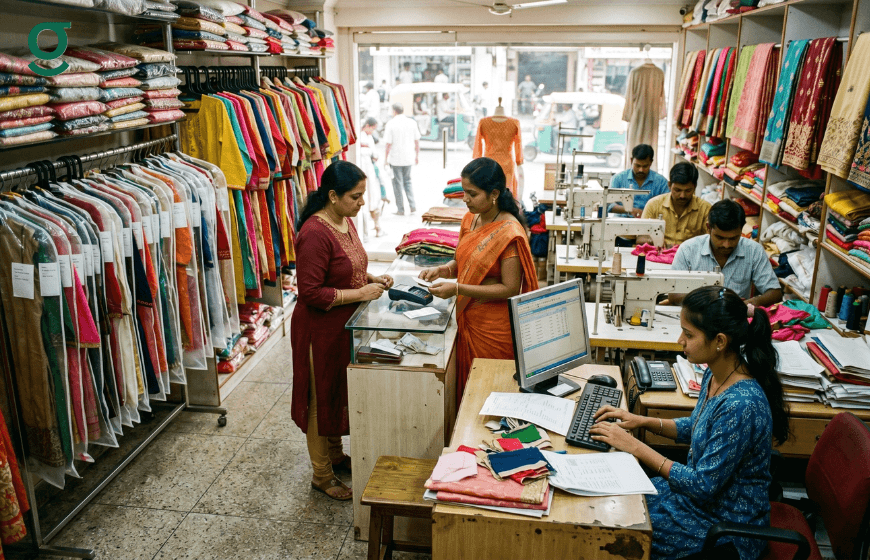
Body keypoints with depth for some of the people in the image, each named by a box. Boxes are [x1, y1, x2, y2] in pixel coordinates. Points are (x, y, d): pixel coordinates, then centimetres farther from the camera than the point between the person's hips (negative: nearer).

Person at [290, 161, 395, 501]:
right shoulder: (315, 234, -25)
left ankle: (335, 454, 43)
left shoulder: (345, 221, 4)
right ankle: (322, 475, 24)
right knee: (321, 398, 7)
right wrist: (361, 294, -23)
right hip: (320, 330, -9)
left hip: (344, 326, 9)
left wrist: (372, 278, 1)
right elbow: (311, 293, -26)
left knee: (339, 392, 23)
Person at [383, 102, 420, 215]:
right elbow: (417, 141, 6)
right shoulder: (412, 122, 2)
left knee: (398, 183, 6)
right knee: (407, 181, 18)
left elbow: (388, 144, -11)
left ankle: (400, 209, 10)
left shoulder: (391, 124, -10)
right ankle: (412, 206, 6)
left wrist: (385, 159, -3)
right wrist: (417, 156, 17)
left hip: (395, 158, -4)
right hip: (409, 158, 4)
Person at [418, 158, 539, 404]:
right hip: (468, 320, 7)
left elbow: (510, 289, -20)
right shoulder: (470, 220, 4)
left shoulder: (510, 233, -20)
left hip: (495, 328, -7)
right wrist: (441, 270, -5)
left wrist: (457, 289, -23)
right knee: (467, 386, 16)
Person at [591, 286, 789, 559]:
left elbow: (704, 486, -27)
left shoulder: (741, 405, -33)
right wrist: (642, 421, 1)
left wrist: (635, 447, -22)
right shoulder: (715, 376, -5)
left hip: (727, 531, -8)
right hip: (700, 493, 8)